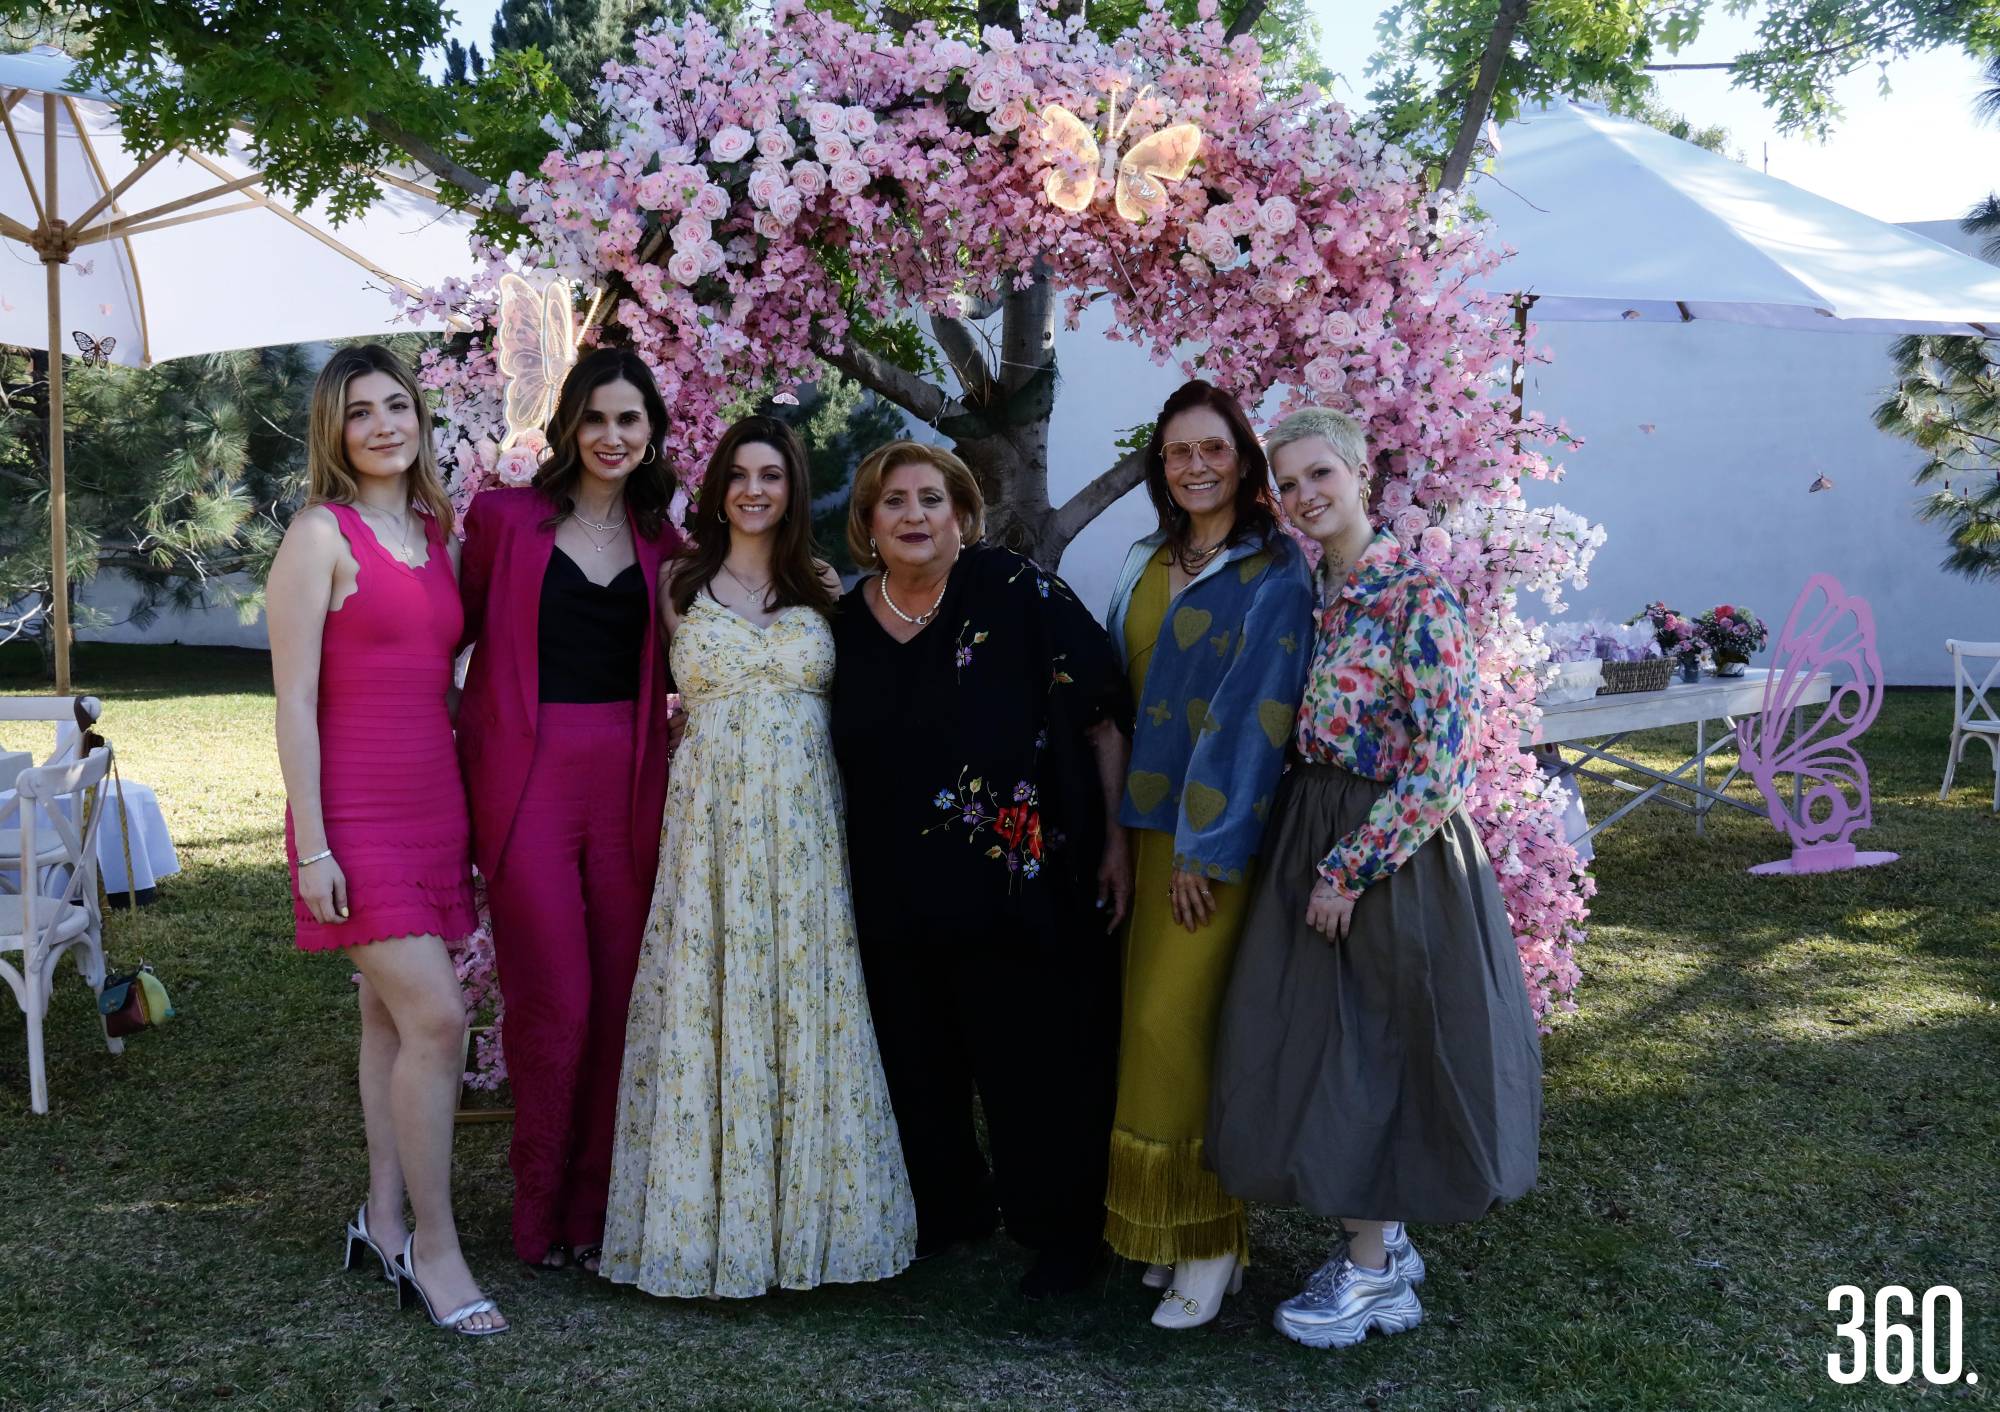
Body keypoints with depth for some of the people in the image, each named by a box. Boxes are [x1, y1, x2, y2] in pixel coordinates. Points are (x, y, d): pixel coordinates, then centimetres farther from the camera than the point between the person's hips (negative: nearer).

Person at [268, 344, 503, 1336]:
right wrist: (310, 846, -14)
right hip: (356, 811, -6)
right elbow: (294, 700, -10)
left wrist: (471, 815, 14)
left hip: (434, 804, 7)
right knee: (435, 1019, -12)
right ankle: (433, 1248, 0)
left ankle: (384, 1221, 24)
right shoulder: (320, 535, -7)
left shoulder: (436, 533, 12)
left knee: (392, 1017, 13)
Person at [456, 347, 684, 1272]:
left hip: (629, 779, 4)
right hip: (529, 776, -3)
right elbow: (457, 632, 5)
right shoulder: (507, 518, 1)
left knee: (619, 997, 6)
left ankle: (597, 1211, 19)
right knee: (552, 1000, -2)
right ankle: (542, 1216, 16)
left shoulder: (660, 542, 12)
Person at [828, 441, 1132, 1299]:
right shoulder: (846, 623, 6)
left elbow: (1103, 716, -8)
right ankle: (945, 1208, 35)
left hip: (1019, 883, -4)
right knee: (917, 1060, 14)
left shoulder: (1017, 594, -9)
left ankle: (1060, 1233, 22)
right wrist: (850, 868, 13)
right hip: (896, 896, 5)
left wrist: (1116, 839, -11)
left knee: (1033, 1059, 4)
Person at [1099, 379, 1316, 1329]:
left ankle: (1210, 1238, 6)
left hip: (1216, 833, -7)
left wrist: (1210, 848, -15)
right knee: (1144, 1021, 9)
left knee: (1173, 1023, -8)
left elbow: (1253, 714, -13)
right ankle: (1155, 1224, 21)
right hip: (1141, 822, 7)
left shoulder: (1273, 573, -8)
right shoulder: (1147, 564, 13)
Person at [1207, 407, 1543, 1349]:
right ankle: (1383, 1241, 29)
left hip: (1391, 850, -7)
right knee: (1327, 1044, 13)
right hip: (1313, 841, 7)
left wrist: (1350, 869, -17)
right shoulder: (1311, 594, 7)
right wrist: (1311, 856, 6)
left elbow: (1442, 763, -19)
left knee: (1370, 1049, 3)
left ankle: (1370, 1270, 19)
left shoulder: (1415, 596, -15)